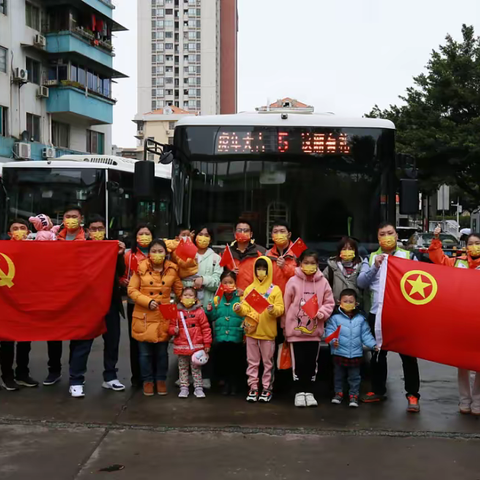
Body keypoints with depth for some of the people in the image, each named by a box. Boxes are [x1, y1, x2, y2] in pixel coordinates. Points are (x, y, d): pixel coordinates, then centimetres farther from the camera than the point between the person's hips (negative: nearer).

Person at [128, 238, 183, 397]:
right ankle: (148, 381, 22)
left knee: (162, 352, 11)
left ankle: (161, 380, 26)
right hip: (144, 317, -1)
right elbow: (132, 290, -5)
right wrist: (147, 301, -16)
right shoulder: (141, 268, -6)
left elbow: (179, 291, 8)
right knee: (145, 352, 7)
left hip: (164, 318, 1)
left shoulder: (172, 269, -1)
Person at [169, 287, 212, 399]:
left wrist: (207, 343, -3)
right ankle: (184, 388, 19)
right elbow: (171, 325, 9)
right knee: (183, 368, 11)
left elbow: (206, 328, -1)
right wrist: (174, 330, -14)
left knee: (196, 368, 8)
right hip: (181, 346, 2)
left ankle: (198, 387, 16)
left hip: (196, 345, -1)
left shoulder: (199, 311, -3)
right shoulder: (177, 312, 1)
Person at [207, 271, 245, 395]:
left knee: (235, 362, 7)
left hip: (236, 338, -3)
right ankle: (225, 382, 27)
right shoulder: (217, 299, 8)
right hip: (220, 338, 3)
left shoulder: (241, 298, -3)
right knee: (221, 361, 10)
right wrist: (210, 311, -9)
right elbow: (213, 317, 9)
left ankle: (235, 384, 24)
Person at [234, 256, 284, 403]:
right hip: (251, 330, 2)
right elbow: (246, 309, 3)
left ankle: (267, 389, 16)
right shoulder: (249, 289, 6)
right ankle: (253, 388, 16)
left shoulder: (275, 289, -1)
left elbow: (281, 309, -7)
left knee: (267, 362, 7)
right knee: (252, 362, 8)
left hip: (268, 332, -2)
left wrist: (273, 309, -27)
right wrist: (239, 308, -18)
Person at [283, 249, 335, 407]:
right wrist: (285, 326, 4)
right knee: (299, 362, 5)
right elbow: (286, 305, 0)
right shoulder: (293, 281, -6)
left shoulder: (323, 282, -2)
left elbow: (329, 303, 3)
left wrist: (322, 312, -17)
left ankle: (309, 392, 21)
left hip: (315, 329, 2)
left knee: (312, 362, 10)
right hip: (296, 328, -2)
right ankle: (299, 392, 16)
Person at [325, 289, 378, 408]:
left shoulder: (360, 319, 0)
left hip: (356, 354, 1)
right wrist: (333, 341, -29)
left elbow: (366, 335, 3)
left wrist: (373, 345, -8)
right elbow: (330, 331, -12)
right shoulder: (335, 318, -7)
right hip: (339, 353, -1)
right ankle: (338, 393, 31)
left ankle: (354, 395, 23)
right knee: (338, 375, 15)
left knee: (354, 376, 10)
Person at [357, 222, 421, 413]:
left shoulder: (409, 256, 7)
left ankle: (412, 395, 3)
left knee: (408, 354, -4)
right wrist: (374, 267, -14)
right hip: (377, 313, 2)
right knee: (378, 354, 12)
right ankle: (378, 391, 25)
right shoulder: (370, 258, 10)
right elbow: (361, 283, -2)